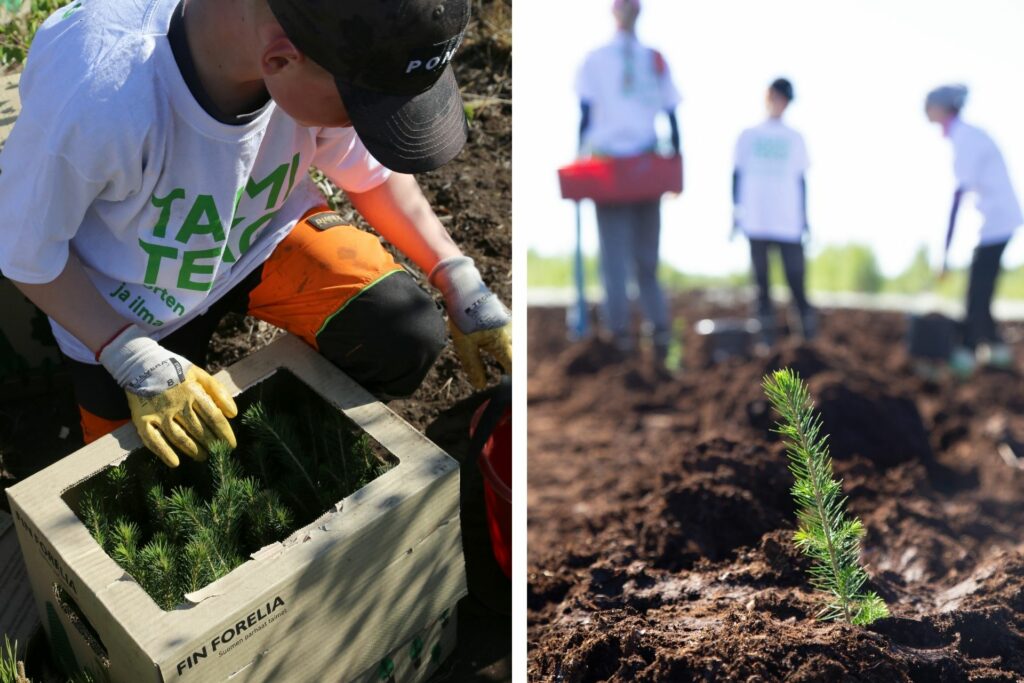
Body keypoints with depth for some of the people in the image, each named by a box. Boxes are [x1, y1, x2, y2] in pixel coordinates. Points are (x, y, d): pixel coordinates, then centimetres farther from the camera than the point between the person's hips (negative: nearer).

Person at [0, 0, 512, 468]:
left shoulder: (337, 54, -28)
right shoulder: (92, 96, -40)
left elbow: (371, 170, -6)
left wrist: (460, 281, -13)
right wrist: (135, 361, -24)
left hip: (264, 233, 2)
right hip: (125, 303, -2)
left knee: (406, 337, -20)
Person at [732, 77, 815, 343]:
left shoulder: (795, 139, 12)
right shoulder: (748, 136, 11)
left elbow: (801, 181, 13)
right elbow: (738, 174, 11)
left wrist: (804, 218, 10)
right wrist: (736, 212, 5)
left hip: (789, 222, 0)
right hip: (756, 222, 0)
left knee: (795, 277, -8)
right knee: (761, 278, 1)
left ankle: (809, 333, -3)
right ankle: (767, 333, 4)